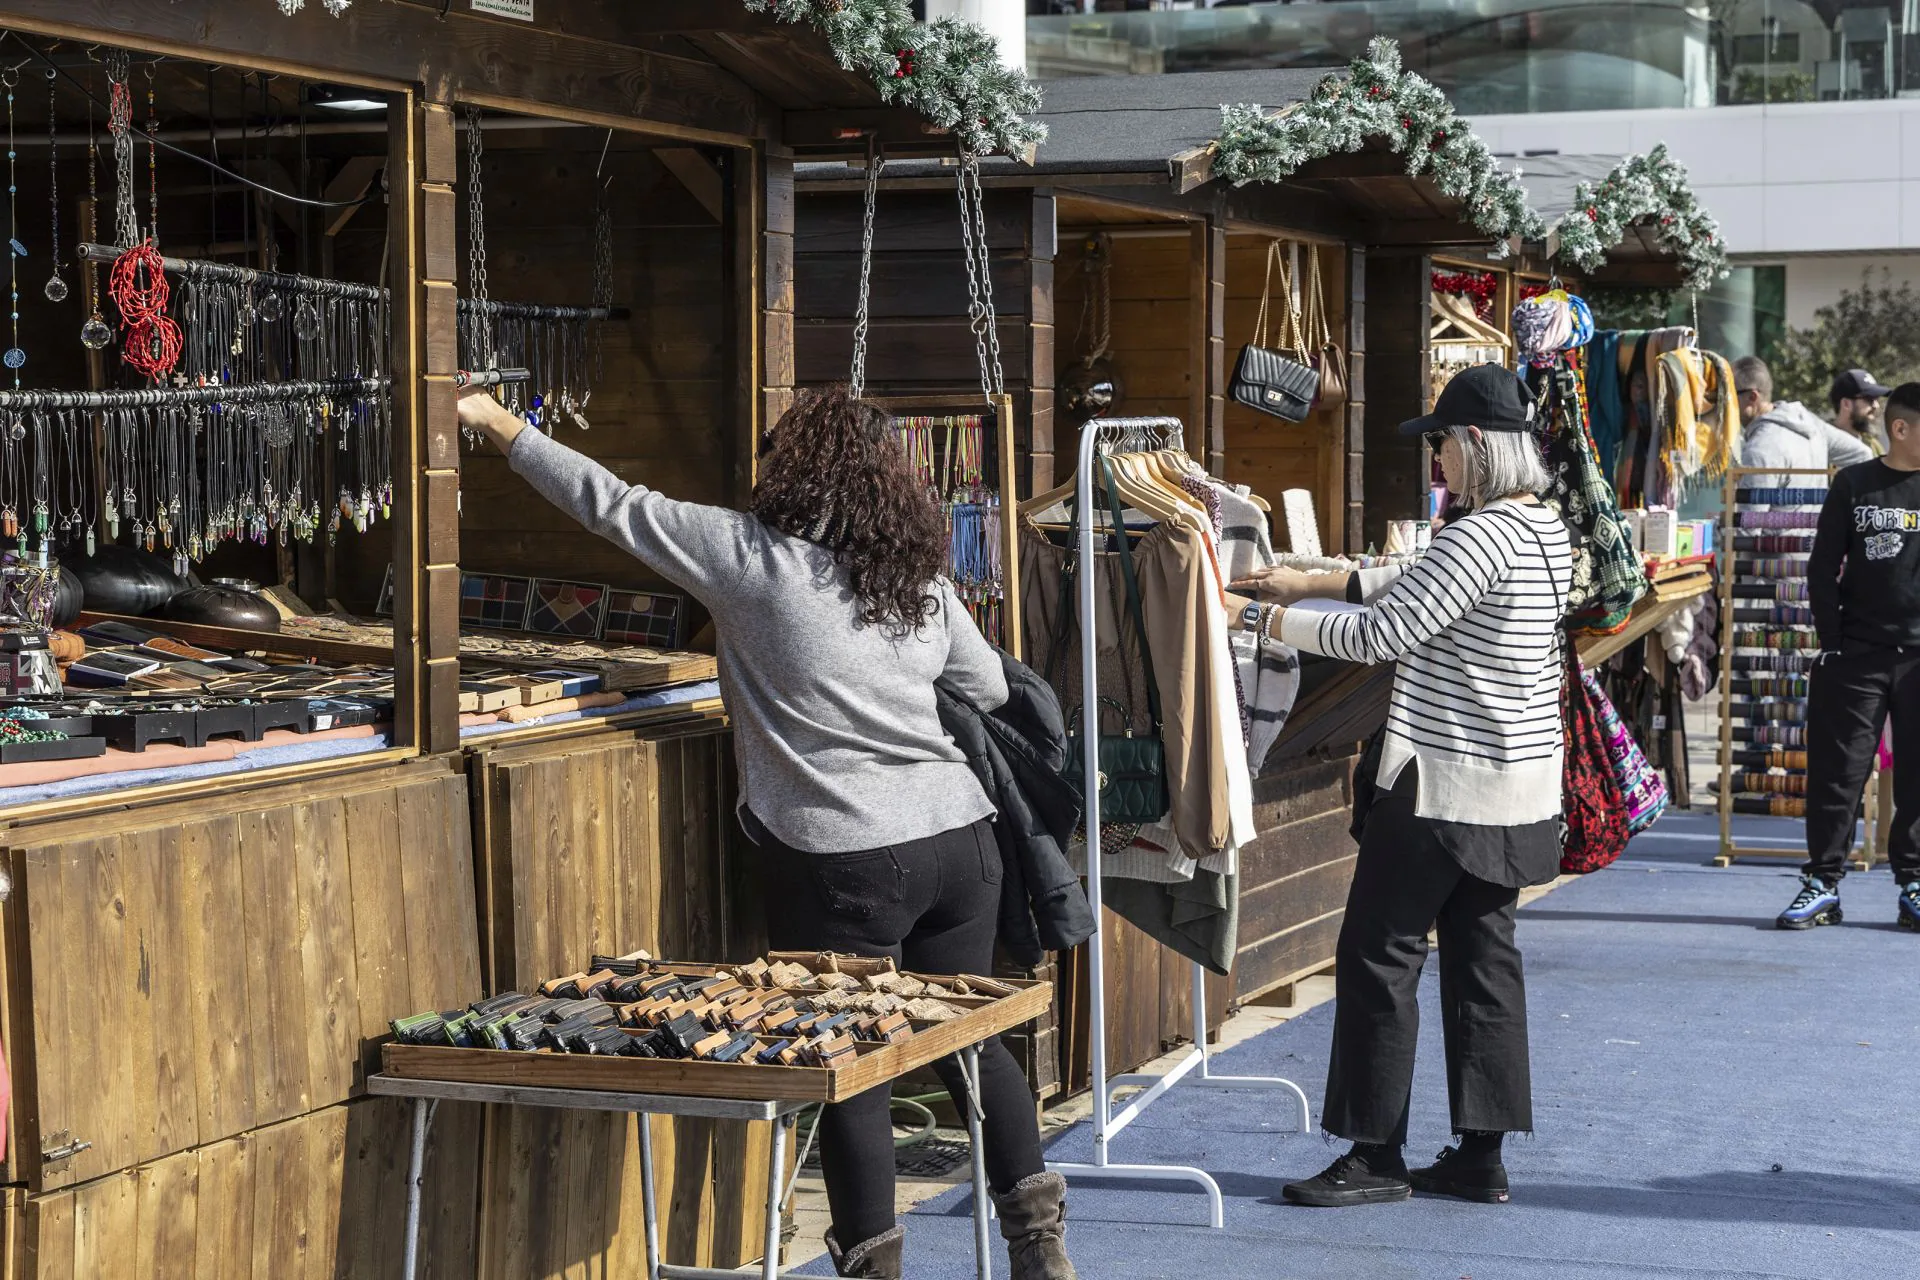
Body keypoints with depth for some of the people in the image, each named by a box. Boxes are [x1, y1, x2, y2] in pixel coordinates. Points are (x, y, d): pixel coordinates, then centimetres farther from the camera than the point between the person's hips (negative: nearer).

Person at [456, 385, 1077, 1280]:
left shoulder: (752, 556, -6)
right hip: (959, 838, 5)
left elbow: (612, 506, -2)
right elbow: (989, 688, 21)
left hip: (846, 861, -5)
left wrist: (497, 425, 7)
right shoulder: (923, 583, 8)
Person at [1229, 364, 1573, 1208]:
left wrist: (1270, 621, -8)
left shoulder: (1483, 535, -20)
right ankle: (1480, 1155, 14)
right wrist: (1308, 582, 16)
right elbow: (1416, 586, 19)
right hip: (1516, 783, 9)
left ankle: (1376, 1155, 3)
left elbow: (1379, 633, -19)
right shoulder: (1545, 528, 10)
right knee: (1483, 956, 11)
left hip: (1444, 783, -9)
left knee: (1378, 956, -1)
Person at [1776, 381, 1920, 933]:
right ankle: (1823, 882, 7)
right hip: (1856, 658, -1)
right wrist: (1831, 643, -3)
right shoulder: (1854, 484, 3)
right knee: (1837, 772, 0)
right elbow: (1823, 570, 4)